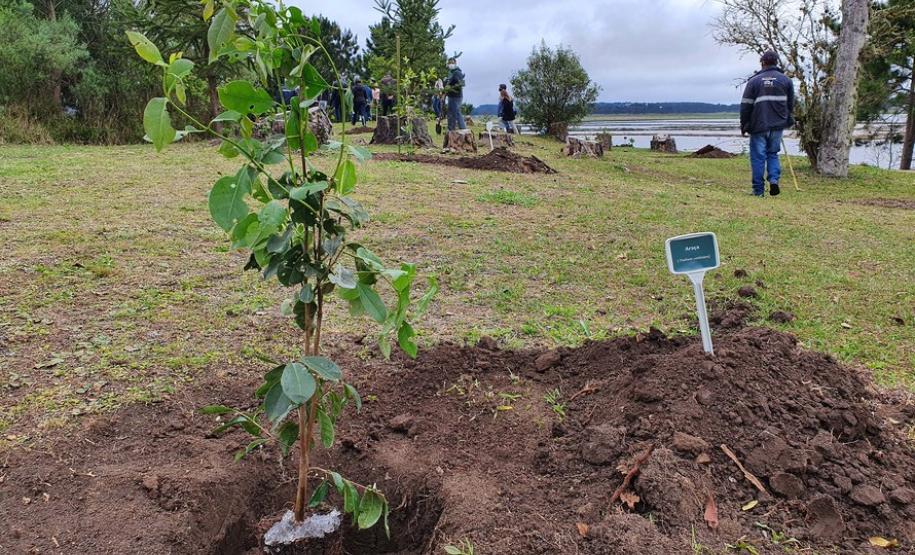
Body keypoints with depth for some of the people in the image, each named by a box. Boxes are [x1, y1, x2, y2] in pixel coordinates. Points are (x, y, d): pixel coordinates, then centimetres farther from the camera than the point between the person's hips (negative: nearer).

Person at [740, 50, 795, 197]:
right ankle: (774, 180, -4)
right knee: (773, 154, 17)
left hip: (758, 125, -3)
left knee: (758, 157, 2)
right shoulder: (786, 80, 7)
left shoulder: (754, 81, -3)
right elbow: (791, 104, 14)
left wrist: (744, 125, 6)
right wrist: (788, 121, 26)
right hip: (778, 125, 3)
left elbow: (745, 105, -2)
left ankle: (758, 190, 3)